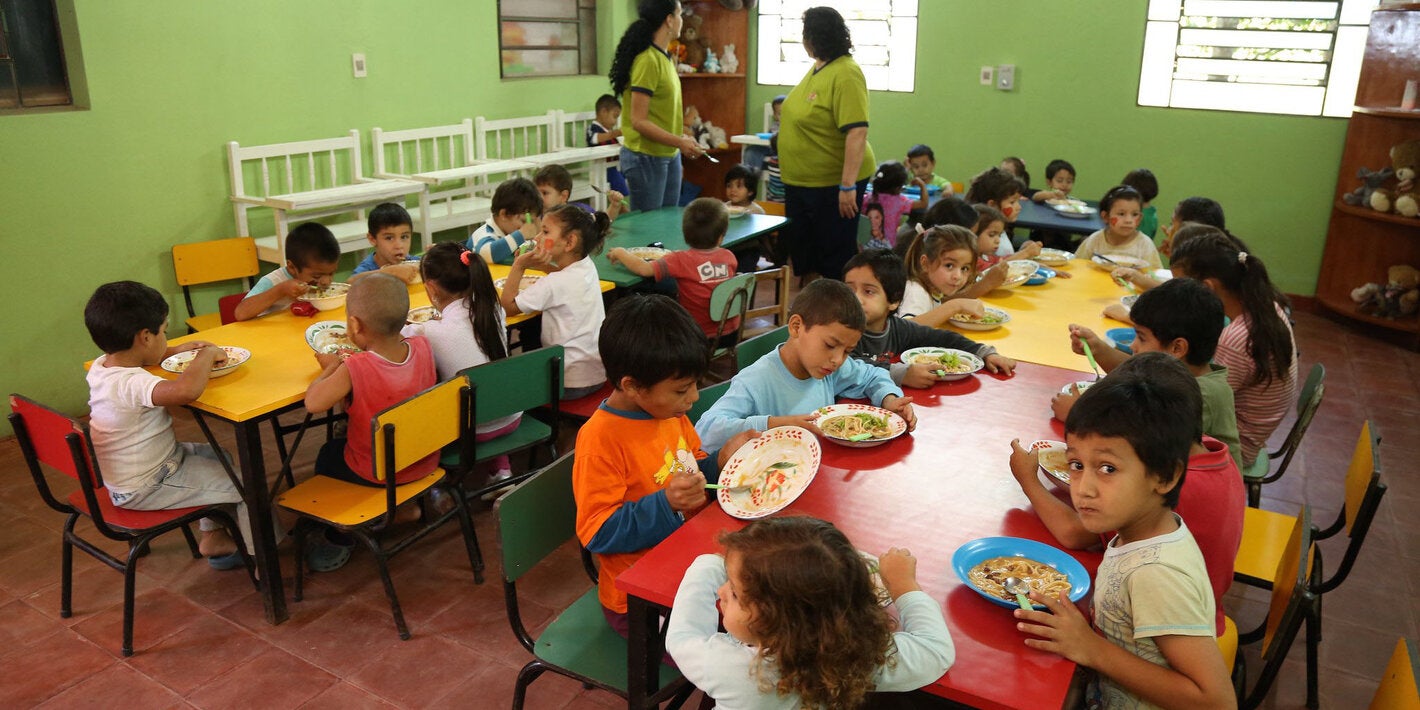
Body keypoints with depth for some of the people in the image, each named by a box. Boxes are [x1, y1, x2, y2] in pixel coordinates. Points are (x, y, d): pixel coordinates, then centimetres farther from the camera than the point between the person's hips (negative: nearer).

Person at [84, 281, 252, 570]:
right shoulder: (130, 384, -34)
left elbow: (130, 357, 24)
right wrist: (207, 354, -36)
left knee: (220, 457, 26)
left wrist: (177, 350, 13)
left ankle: (213, 538, 33)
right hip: (146, 489, -10)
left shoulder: (100, 366, -4)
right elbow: (186, 390, -55)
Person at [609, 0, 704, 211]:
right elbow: (639, 121, -20)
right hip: (647, 156, -9)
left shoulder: (665, 58, 9)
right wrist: (679, 142, -27)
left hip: (669, 154, 9)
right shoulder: (648, 60, -18)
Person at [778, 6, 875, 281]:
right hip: (800, 180, 10)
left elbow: (857, 133, -26)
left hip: (834, 183, -9)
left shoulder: (846, 75, -20)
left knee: (835, 258, 1)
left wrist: (848, 186, -30)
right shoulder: (817, 68, 8)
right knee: (800, 249, 17)